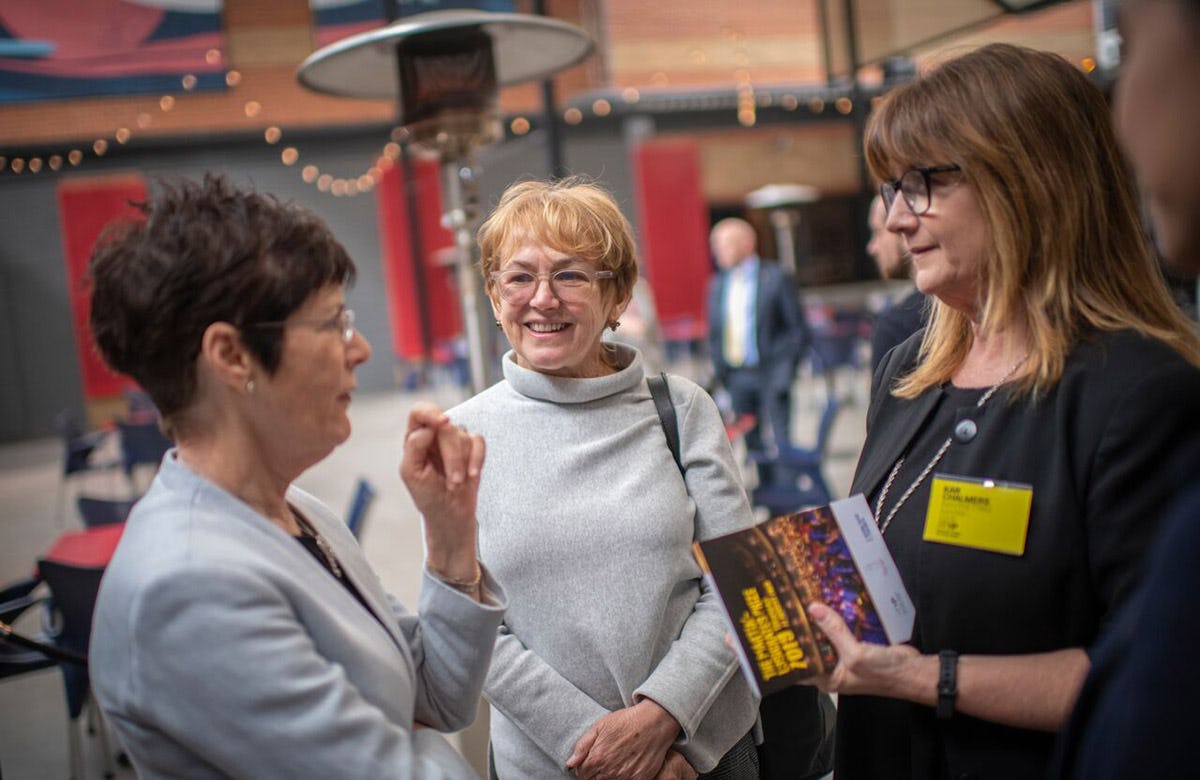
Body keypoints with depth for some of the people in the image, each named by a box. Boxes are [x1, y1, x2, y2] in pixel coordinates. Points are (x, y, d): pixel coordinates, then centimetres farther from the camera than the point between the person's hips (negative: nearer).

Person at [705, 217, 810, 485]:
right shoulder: (717, 285, 12)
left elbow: (799, 330, -4)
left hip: (770, 374, -5)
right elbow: (714, 334, 16)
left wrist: (783, 370, -11)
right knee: (753, 443, 7)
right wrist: (720, 372, 6)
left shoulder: (776, 278, -3)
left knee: (781, 440, -4)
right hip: (736, 377, 5)